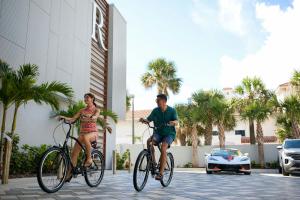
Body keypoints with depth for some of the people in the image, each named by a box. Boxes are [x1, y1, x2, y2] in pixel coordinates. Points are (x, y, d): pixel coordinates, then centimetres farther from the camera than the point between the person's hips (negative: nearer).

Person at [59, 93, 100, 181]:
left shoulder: (96, 110, 3)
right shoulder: (82, 110, 14)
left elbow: (95, 117, -19)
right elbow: (73, 119, 4)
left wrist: (92, 117, -42)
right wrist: (65, 117, -15)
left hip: (93, 132, -4)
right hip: (82, 132, 4)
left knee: (85, 137, -39)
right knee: (74, 152, -8)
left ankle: (89, 158, -23)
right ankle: (69, 174, -2)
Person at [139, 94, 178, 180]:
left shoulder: (172, 110, -6)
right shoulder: (155, 110, 1)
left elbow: (176, 121, -18)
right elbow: (149, 120, -5)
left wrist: (173, 122, -41)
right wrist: (144, 120, -28)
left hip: (169, 133, -2)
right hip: (158, 133, 3)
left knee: (163, 148, -27)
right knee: (149, 141, -28)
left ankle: (161, 172, -20)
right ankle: (153, 162, -14)